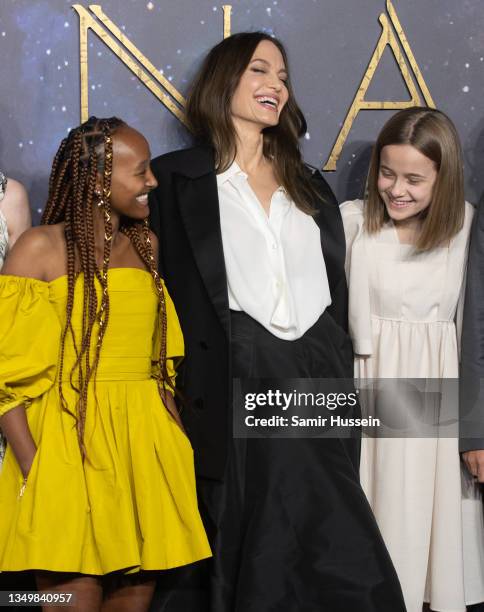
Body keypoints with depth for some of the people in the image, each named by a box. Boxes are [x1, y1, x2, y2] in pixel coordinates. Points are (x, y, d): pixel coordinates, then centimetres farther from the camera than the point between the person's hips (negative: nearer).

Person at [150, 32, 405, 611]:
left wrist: (343, 382, 11)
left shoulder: (309, 186, 18)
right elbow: (167, 286, -2)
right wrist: (174, 394, -9)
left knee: (332, 553, 4)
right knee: (256, 559, 4)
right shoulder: (176, 176, 2)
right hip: (237, 381, -4)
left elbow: (336, 293, 17)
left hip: (320, 379, 4)